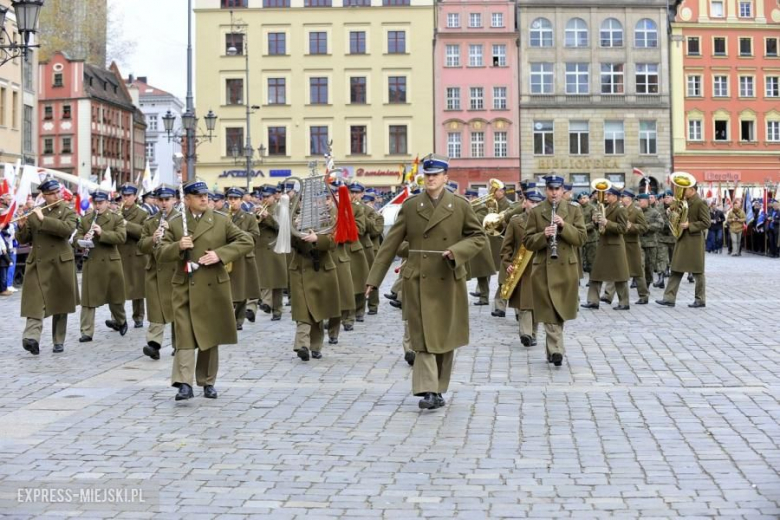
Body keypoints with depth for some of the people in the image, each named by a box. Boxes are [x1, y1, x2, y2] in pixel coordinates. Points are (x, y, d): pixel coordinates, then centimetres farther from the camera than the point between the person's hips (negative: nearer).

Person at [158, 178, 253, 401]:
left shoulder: (221, 220, 3)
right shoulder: (175, 223, 5)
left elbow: (246, 241, 0)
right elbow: (161, 254, 4)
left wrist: (220, 254, -13)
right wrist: (178, 247, -17)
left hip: (213, 288, 1)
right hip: (185, 288, -1)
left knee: (210, 336, 10)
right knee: (185, 336, -9)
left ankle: (208, 382, 22)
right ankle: (184, 384, -14)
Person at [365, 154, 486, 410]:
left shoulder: (460, 206, 1)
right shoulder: (410, 205, 3)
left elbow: (478, 236, 6)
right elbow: (391, 243, 3)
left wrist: (458, 251, -14)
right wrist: (374, 278, 0)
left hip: (448, 281, 1)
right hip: (418, 281, 0)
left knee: (445, 336, 8)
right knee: (424, 336, -6)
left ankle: (439, 389, 21)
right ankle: (428, 391, -8)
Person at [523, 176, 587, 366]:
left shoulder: (574, 211, 5)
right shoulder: (535, 212, 3)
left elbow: (582, 238, -3)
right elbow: (528, 242, -1)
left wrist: (564, 226, -18)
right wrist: (543, 235, -20)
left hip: (566, 268, 1)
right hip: (543, 268, -1)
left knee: (560, 311, 9)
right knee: (550, 312, -6)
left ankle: (552, 348, 24)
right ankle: (556, 350, -9)